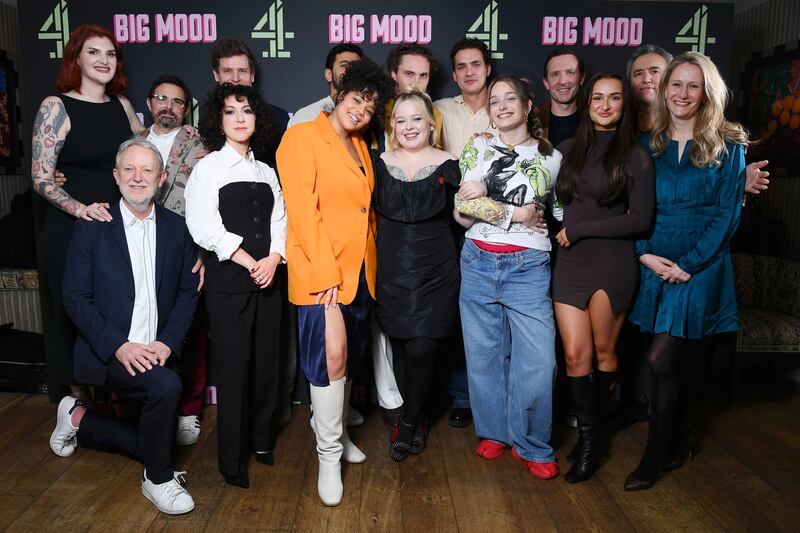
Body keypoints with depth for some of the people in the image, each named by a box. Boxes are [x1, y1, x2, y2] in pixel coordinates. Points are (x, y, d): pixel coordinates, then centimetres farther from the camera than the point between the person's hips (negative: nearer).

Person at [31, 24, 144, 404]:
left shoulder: (121, 105, 9)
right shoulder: (56, 106, -5)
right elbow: (42, 178, -9)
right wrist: (81, 208, -24)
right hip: (69, 231, -4)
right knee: (72, 316, 6)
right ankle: (78, 403, 21)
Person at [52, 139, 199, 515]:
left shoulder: (177, 228, 4)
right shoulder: (92, 227, -3)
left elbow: (188, 293, 3)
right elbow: (76, 298, -7)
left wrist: (167, 342, -12)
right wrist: (119, 346, -19)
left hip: (156, 353, 4)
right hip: (105, 353, -4)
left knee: (151, 440, 6)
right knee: (167, 386, -31)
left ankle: (80, 419, 32)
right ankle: (159, 479, -6)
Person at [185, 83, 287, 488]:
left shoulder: (267, 172, 15)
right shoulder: (207, 168, 0)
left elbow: (279, 222, 9)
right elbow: (205, 229, -10)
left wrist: (273, 259, -10)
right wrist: (250, 263, -13)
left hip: (267, 278, 5)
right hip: (227, 282, -4)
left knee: (266, 360, 7)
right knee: (233, 366, -1)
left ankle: (262, 440, 25)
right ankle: (233, 459, 12)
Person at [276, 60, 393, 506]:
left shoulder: (360, 146, 16)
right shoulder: (303, 137, -6)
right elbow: (303, 210, -14)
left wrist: (370, 246, 8)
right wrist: (327, 272, -18)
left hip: (360, 266, 7)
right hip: (320, 267, -7)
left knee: (349, 357, 13)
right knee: (333, 356, -10)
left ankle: (333, 430, 33)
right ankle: (329, 455, 7)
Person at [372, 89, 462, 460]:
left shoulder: (447, 164, 0)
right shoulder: (382, 164, 7)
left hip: (435, 270, -2)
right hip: (393, 269, 3)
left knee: (422, 349, -6)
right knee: (400, 346, 7)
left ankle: (408, 425, 15)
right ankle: (416, 419, 28)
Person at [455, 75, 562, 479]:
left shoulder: (551, 157, 9)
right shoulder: (478, 149, 9)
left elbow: (558, 214, 16)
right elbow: (462, 215, 0)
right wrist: (518, 214, -13)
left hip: (528, 266, -1)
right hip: (478, 262, 1)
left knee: (537, 359, -6)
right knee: (484, 353, 7)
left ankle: (532, 446, 13)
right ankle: (494, 431, 26)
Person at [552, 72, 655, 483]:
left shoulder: (635, 155, -1)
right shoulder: (568, 149, 10)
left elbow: (640, 218, -7)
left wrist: (579, 229, -9)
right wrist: (556, 228, -2)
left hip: (613, 262, -3)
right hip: (570, 261, 3)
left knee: (603, 351, 8)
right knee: (575, 354, -1)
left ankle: (591, 436, 24)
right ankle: (588, 440, 12)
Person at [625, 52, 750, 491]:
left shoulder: (728, 146, -1)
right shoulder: (649, 145, 9)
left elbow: (727, 214, -6)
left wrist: (687, 265, -14)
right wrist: (645, 254, -8)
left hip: (699, 267, -3)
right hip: (654, 267, 4)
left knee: (660, 359, -9)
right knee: (670, 362, 12)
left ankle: (654, 457, 8)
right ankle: (677, 444, 31)